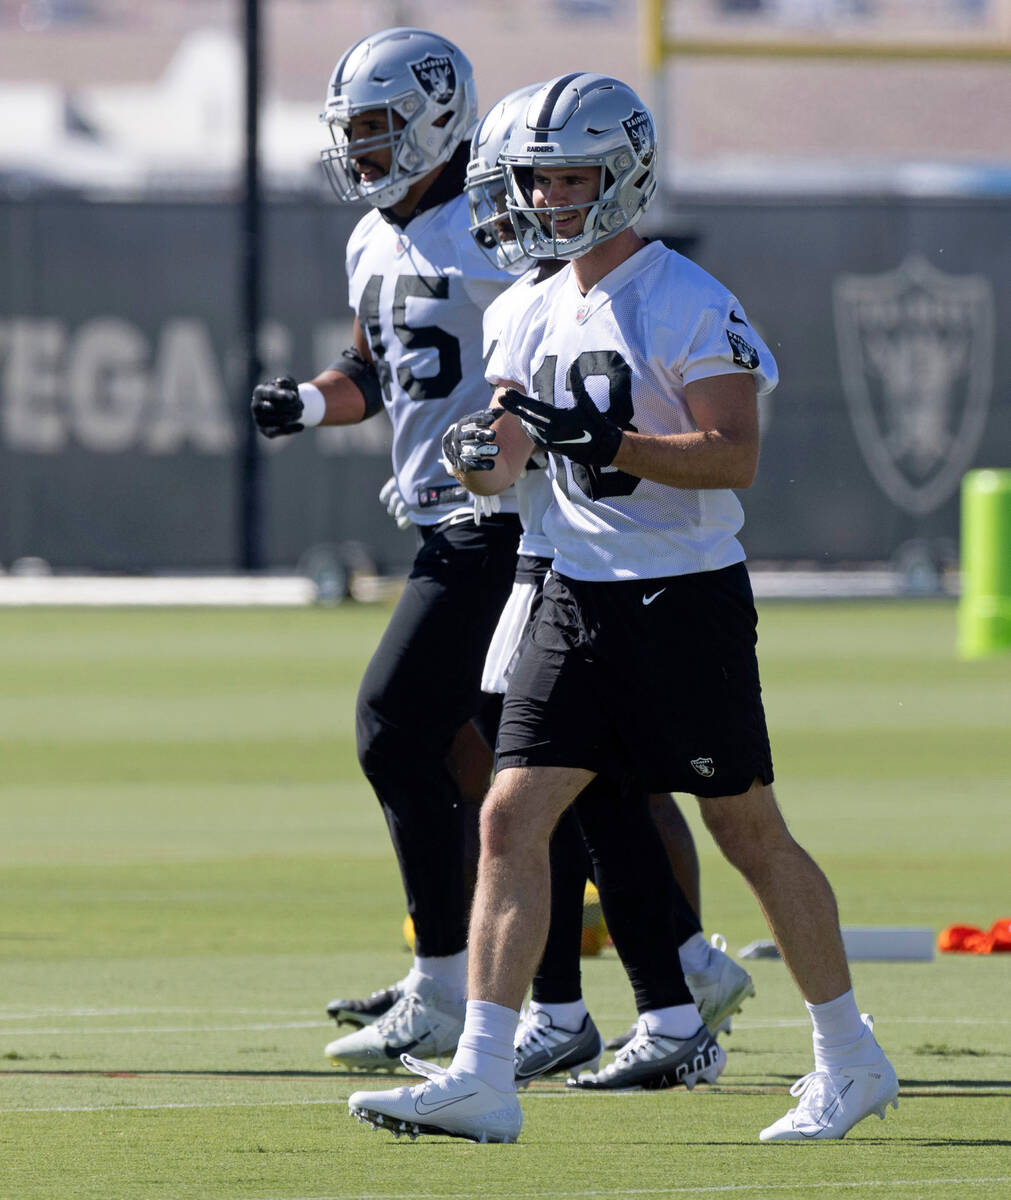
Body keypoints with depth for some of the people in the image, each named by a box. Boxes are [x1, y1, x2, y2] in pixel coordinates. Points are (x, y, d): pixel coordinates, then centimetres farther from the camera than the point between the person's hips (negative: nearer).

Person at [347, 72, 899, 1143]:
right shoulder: (541, 313, 11)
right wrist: (477, 461, -10)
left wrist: (608, 443, -29)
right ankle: (480, 1075, -8)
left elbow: (734, 457, -18)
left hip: (687, 599, -7)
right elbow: (506, 459, 14)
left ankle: (850, 1060, 18)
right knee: (511, 817, -6)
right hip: (579, 599, 7)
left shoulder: (688, 305, -12)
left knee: (749, 834, 3)